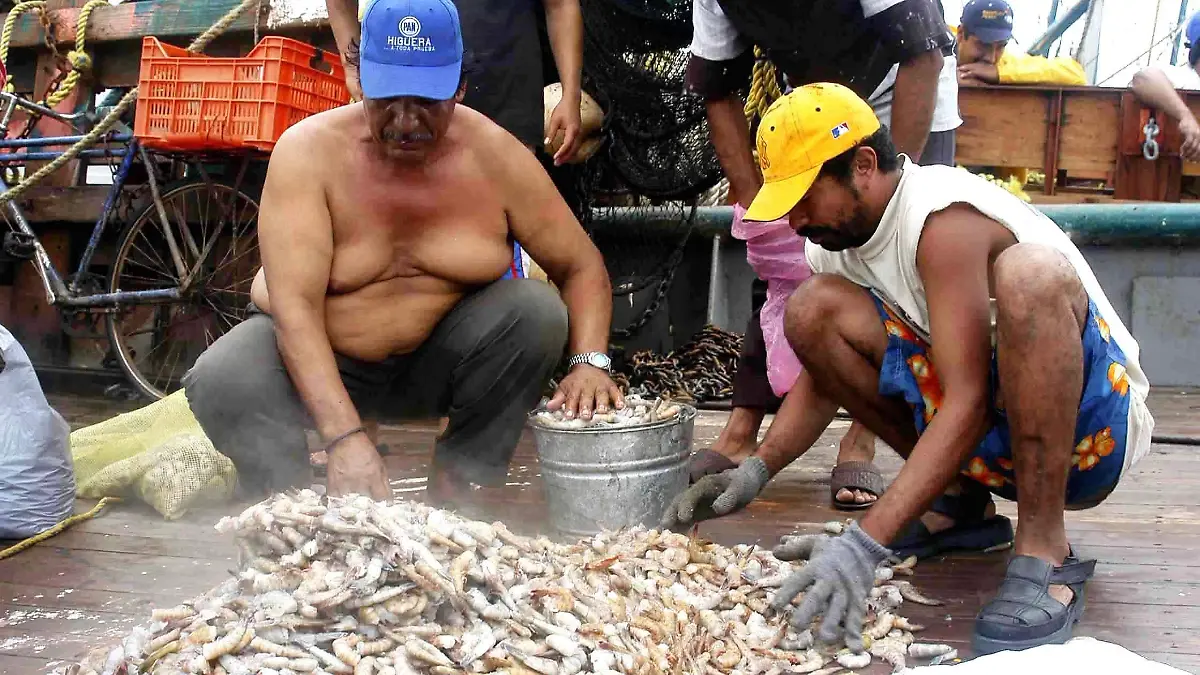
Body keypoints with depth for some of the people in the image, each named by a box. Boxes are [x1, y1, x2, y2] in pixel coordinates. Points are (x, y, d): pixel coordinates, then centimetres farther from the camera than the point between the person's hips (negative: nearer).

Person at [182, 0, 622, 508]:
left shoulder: (494, 154, -13)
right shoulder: (309, 151, -20)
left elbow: (582, 266, -5)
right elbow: (294, 306, -29)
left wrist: (590, 361, -25)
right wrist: (344, 436, -41)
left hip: (438, 363, 2)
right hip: (316, 360, -2)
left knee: (537, 310, -24)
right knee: (220, 382, -30)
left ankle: (454, 497, -12)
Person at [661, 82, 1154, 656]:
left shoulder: (945, 218, -24)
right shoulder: (838, 237, 1)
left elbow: (968, 404, -30)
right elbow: (824, 377, 12)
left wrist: (863, 544, -37)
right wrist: (755, 470, -4)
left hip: (1091, 429, -7)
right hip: (989, 446, 7)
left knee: (1030, 271, -36)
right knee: (812, 310, -8)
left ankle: (1044, 555, -27)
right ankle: (959, 504, 3)